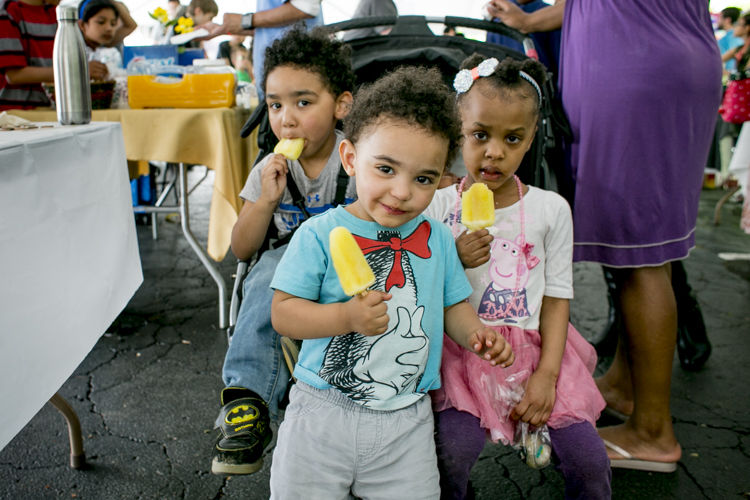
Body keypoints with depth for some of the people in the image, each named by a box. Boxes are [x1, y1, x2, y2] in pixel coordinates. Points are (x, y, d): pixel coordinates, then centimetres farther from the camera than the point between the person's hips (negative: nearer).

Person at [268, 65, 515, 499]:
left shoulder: (438, 239, 1)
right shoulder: (320, 234, -12)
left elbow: (453, 305, 12)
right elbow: (283, 312, -12)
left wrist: (475, 334, -9)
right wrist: (346, 317, -26)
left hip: (406, 422, 3)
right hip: (323, 414, -2)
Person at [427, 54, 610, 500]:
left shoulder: (551, 209, 1)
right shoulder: (439, 206, -2)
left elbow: (557, 296, 3)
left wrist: (547, 373, -6)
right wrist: (454, 261, -17)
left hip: (535, 350, 2)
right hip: (465, 350, -1)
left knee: (590, 460, -8)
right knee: (450, 454, -22)